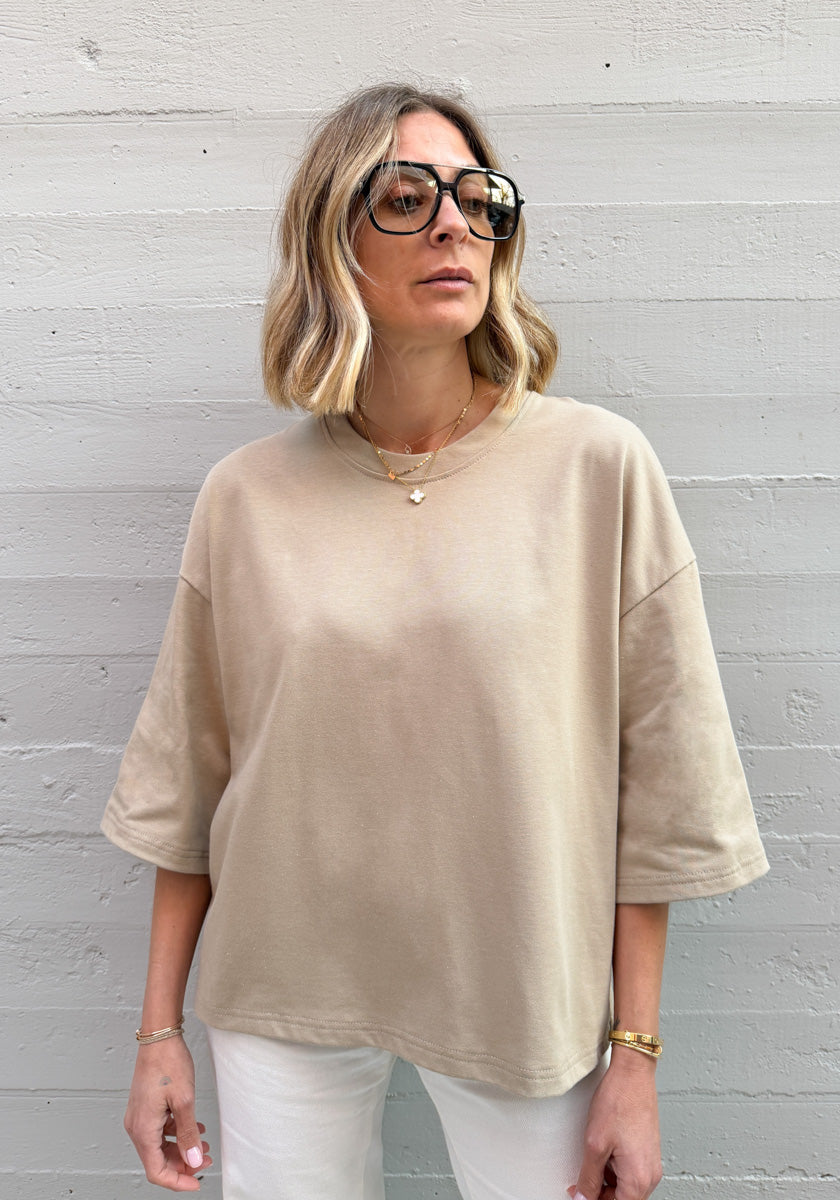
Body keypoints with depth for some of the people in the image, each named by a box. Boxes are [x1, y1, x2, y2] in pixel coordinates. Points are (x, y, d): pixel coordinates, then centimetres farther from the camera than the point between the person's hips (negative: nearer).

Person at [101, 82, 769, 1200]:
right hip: (286, 994, 2)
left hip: (522, 994, -1)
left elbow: (655, 784, -7)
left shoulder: (597, 466, -10)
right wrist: (160, 1029, 6)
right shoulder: (247, 496, -5)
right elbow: (186, 777, 2)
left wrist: (634, 1057, -4)